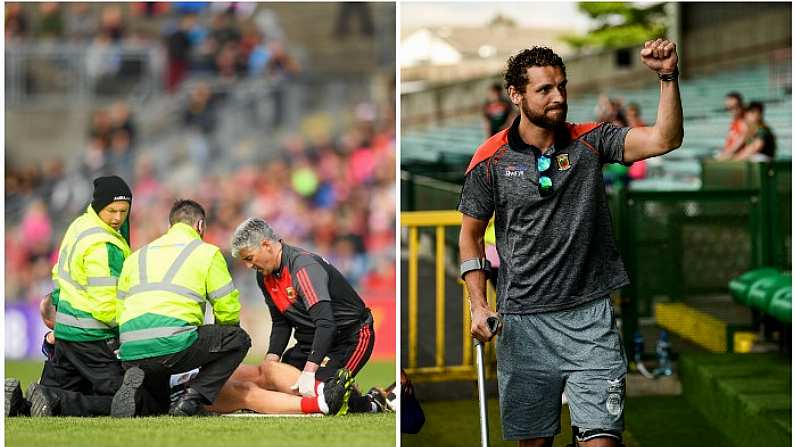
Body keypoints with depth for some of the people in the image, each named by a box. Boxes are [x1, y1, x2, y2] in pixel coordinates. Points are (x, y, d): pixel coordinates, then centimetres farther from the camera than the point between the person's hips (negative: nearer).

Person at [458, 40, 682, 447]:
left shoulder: (590, 142, 3)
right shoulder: (490, 160, 1)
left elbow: (663, 139, -9)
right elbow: (470, 234, 9)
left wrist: (668, 77, -22)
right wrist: (479, 306, -1)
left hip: (590, 318, 0)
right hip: (523, 323, 0)